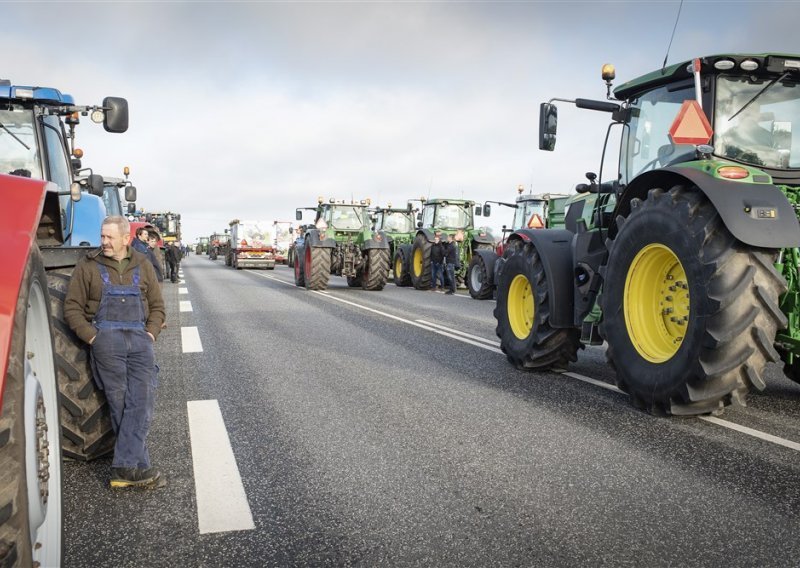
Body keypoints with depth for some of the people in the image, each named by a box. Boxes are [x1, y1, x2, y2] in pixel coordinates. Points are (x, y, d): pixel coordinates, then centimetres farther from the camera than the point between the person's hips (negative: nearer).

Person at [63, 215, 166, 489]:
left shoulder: (142, 265, 14)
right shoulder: (89, 266, 7)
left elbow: (157, 305, 17)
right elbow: (72, 307, 5)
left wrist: (151, 333, 2)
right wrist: (91, 336, -6)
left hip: (140, 338, 2)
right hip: (106, 340, -2)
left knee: (142, 399, -9)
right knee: (120, 402, 0)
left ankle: (126, 466, -6)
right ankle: (138, 465, 2)